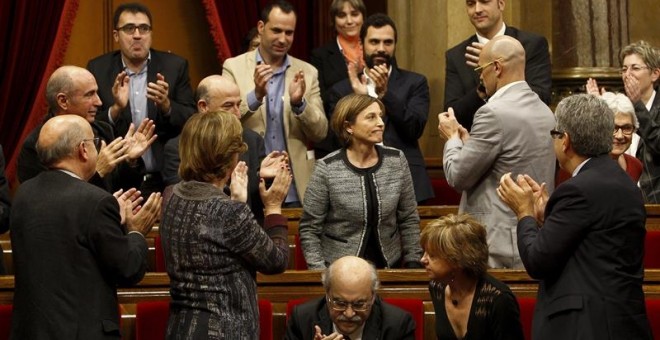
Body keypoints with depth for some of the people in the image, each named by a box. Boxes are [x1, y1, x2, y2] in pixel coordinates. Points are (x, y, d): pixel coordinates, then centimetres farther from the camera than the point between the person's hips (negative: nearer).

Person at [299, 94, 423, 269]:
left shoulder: (397, 161, -1)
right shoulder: (327, 169, -11)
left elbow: (409, 219, 7)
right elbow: (309, 229, -5)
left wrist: (413, 264, 0)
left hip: (389, 267, 3)